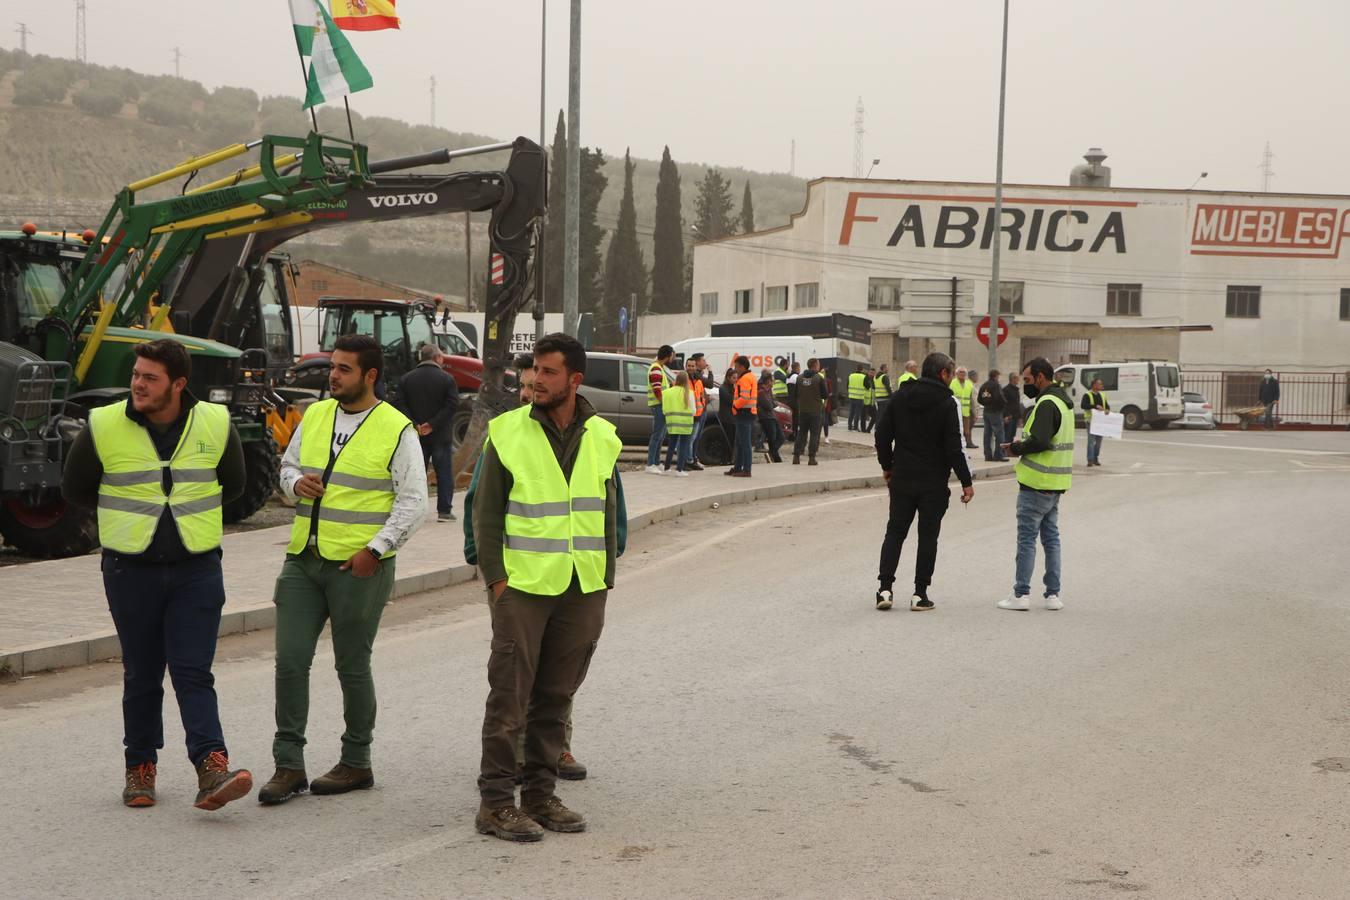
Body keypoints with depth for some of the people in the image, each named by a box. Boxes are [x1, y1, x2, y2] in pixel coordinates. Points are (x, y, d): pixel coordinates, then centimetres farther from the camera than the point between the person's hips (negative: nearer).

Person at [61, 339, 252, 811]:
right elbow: (75, 489, 9)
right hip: (130, 571, 0)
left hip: (197, 569, 0)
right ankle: (140, 767, 22)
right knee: (141, 675, 9)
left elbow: (233, 484, 15)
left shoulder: (215, 424, -2)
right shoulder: (103, 427, -6)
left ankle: (211, 768, -15)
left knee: (194, 673, -8)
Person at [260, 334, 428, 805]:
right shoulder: (314, 415, 10)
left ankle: (356, 763, 19)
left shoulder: (397, 430, -6)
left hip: (359, 566, -5)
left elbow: (412, 502, -7)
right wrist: (295, 481, -2)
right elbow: (287, 464, 22)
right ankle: (288, 766, 7)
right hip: (303, 559, 5)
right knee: (290, 661, 0)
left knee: (352, 666, 5)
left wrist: (376, 548, -15)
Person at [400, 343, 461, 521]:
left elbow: (402, 406, -4)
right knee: (444, 472, 4)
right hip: (441, 435, -3)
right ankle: (444, 511, 3)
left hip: (416, 435, 3)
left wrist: (415, 425, -9)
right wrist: (432, 424, -14)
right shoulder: (446, 378, -5)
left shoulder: (406, 379, 4)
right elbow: (452, 406, -14)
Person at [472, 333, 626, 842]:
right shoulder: (508, 432, -2)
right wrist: (495, 576, -8)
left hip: (583, 590, 4)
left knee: (555, 697, 10)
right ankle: (496, 803, 2)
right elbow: (485, 511, 0)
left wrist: (605, 582, 10)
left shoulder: (602, 437, 8)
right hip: (522, 585, -3)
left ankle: (540, 795, 19)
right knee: (509, 696, -4)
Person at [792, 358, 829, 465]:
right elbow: (825, 395, -7)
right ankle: (811, 458, -1)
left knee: (801, 433, 11)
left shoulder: (799, 377, 2)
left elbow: (795, 394, 7)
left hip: (802, 410, 4)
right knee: (814, 434, 3)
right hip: (816, 410, -4)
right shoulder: (820, 378, -10)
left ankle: (796, 456, 7)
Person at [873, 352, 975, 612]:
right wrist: (966, 481, -8)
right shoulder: (946, 403, -11)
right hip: (934, 483, -4)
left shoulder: (901, 397, 4)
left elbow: (882, 434, 6)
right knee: (928, 536, 5)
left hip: (902, 480, 4)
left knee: (895, 532, 11)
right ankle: (920, 594, 5)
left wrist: (887, 466, 18)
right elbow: (954, 447, -14)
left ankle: (885, 588, 1)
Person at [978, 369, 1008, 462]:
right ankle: (998, 455, -7)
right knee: (999, 433, -4)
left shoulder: (984, 386, 10)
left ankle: (988, 455, 12)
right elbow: (999, 398, -23)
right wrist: (1005, 403, -5)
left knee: (987, 434, 10)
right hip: (996, 412, -8)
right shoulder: (996, 385, -15)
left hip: (986, 411, 8)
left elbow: (980, 399, 11)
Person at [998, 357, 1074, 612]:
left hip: (1036, 485, -9)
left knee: (1026, 538, -3)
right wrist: (1023, 445, 6)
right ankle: (1053, 594, 14)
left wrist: (1016, 448, -10)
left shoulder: (1047, 403, -16)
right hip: (1056, 484, 9)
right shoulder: (1063, 401, 16)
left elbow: (1039, 441, -26)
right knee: (1051, 538, 12)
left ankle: (1021, 594, 0)